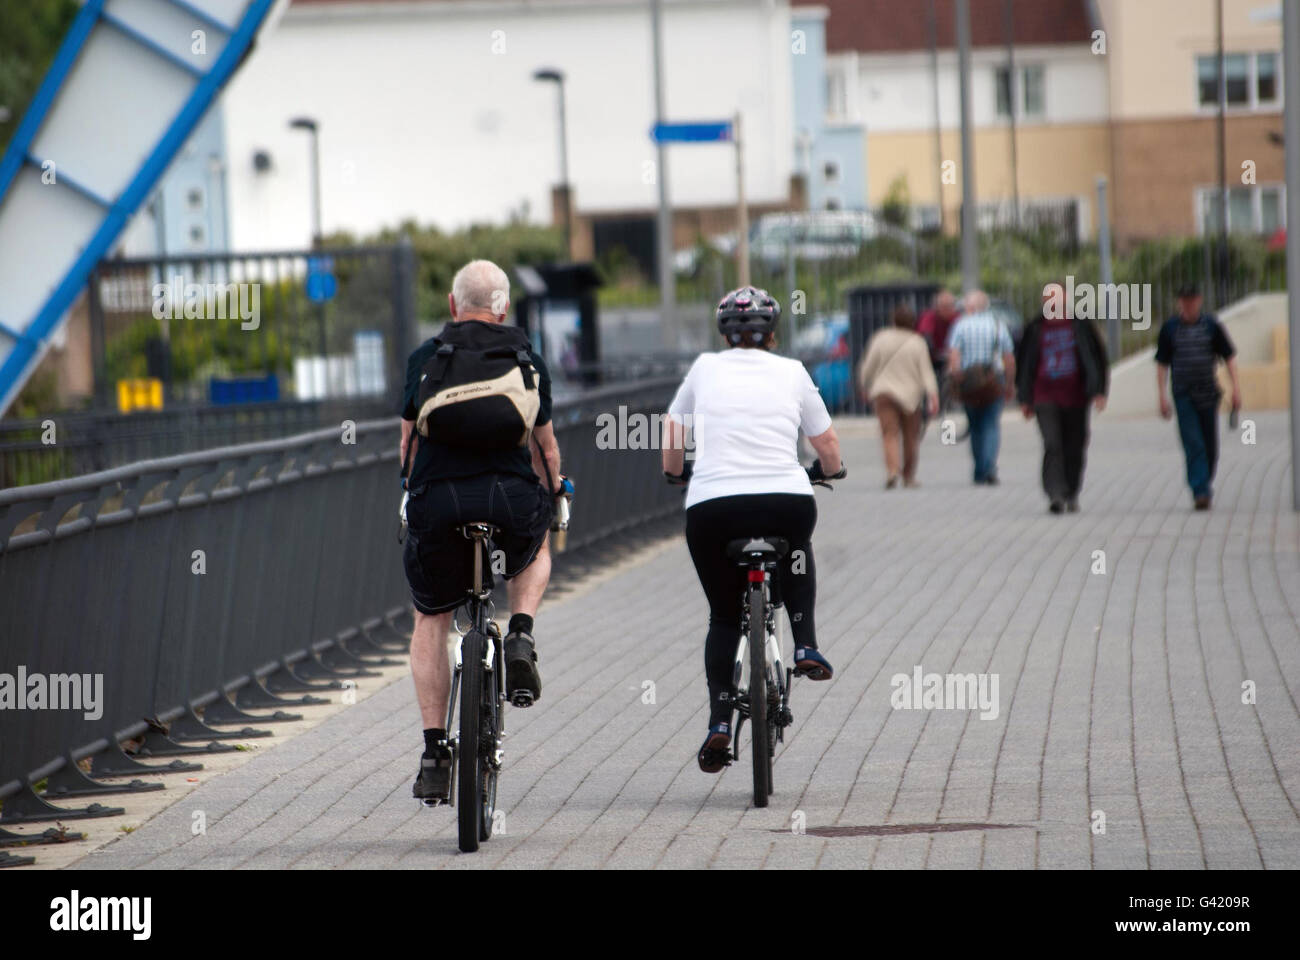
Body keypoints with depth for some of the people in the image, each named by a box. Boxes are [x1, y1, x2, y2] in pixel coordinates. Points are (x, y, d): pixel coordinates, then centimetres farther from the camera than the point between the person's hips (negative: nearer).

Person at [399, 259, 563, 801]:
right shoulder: (526, 359, 15)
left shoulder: (425, 357, 13)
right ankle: (521, 638, 7)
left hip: (437, 500, 0)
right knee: (535, 550, 36)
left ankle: (434, 751, 8)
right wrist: (554, 492, 41)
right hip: (510, 496, 0)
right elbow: (544, 444, 22)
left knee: (431, 620, 19)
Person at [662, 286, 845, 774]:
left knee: (724, 617, 19)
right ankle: (806, 647, 22)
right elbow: (830, 454, 19)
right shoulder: (792, 373, 13)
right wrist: (828, 471, 42)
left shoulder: (705, 368, 14)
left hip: (712, 509, 0)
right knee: (795, 543, 37)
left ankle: (719, 722, 5)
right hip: (787, 505, 0)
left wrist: (678, 472, 44)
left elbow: (671, 444, 23)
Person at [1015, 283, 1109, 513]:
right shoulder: (1035, 330, 7)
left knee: (1074, 449, 6)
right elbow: (1024, 364, 14)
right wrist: (1025, 399, 11)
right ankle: (1055, 494, -22)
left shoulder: (1081, 326, 4)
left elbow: (1098, 359, 6)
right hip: (1045, 397, -1)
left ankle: (1071, 494, 20)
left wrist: (1099, 391, -4)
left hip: (1075, 397, 1)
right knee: (1052, 445, -15)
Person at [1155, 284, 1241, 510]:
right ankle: (1200, 491, -16)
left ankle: (1206, 484, 25)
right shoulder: (1170, 328, 2)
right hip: (1183, 395, -1)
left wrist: (1236, 388, -3)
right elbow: (1162, 364, 6)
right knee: (1193, 444, -12)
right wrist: (1162, 396, 0)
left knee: (1210, 446, 5)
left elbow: (1229, 357, 6)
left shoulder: (1211, 325, 3)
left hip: (1208, 392, 1)